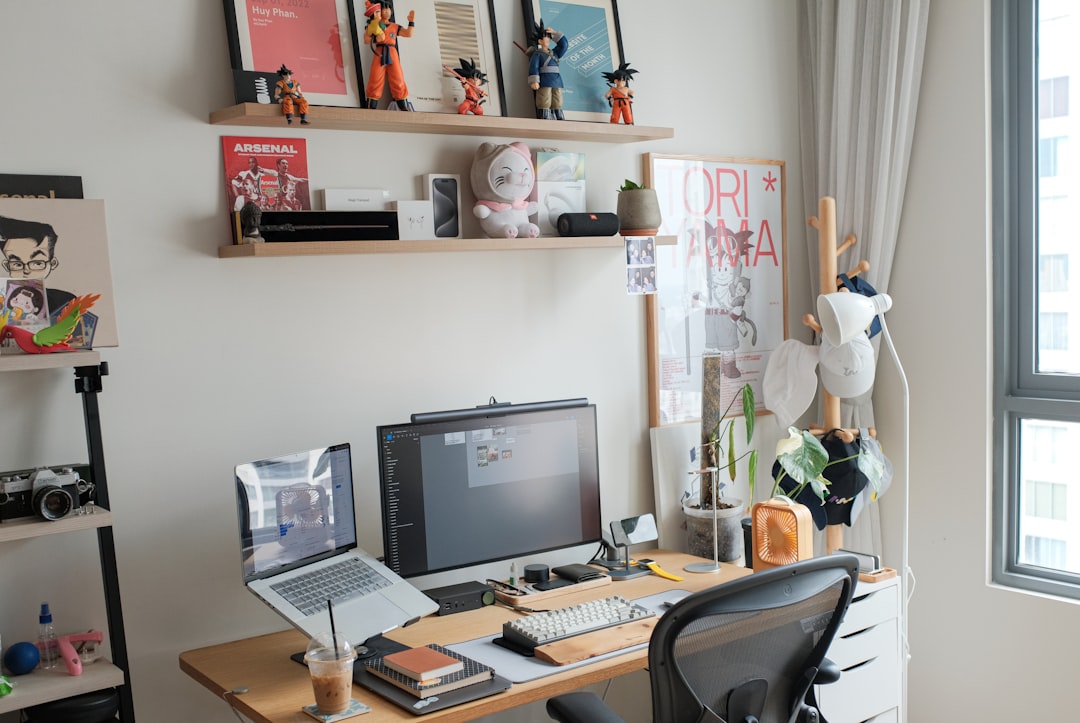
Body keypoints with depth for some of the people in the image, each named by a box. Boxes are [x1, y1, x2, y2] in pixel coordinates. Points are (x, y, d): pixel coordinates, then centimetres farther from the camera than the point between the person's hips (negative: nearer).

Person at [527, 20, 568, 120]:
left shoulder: (554, 53, 23)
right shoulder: (537, 54, 3)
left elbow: (564, 44, 19)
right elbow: (533, 68, -8)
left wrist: (555, 33, 15)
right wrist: (534, 81, -22)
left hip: (557, 83, 7)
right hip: (544, 83, -6)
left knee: (557, 106, 0)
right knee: (544, 105, -13)